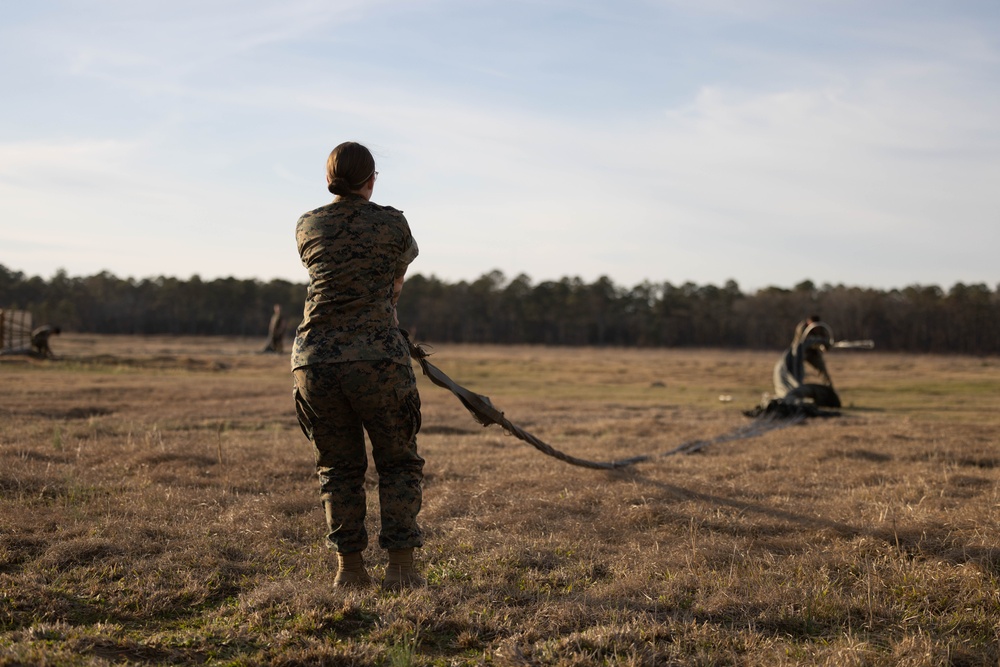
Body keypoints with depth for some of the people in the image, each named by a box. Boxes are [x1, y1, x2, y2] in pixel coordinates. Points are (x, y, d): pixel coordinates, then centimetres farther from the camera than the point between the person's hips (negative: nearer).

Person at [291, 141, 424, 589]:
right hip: (377, 357, -3)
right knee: (399, 464, 12)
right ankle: (400, 568, 7)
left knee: (338, 468, 16)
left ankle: (348, 569, 15)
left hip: (314, 362, 3)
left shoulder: (307, 227, 10)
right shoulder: (393, 224, 4)